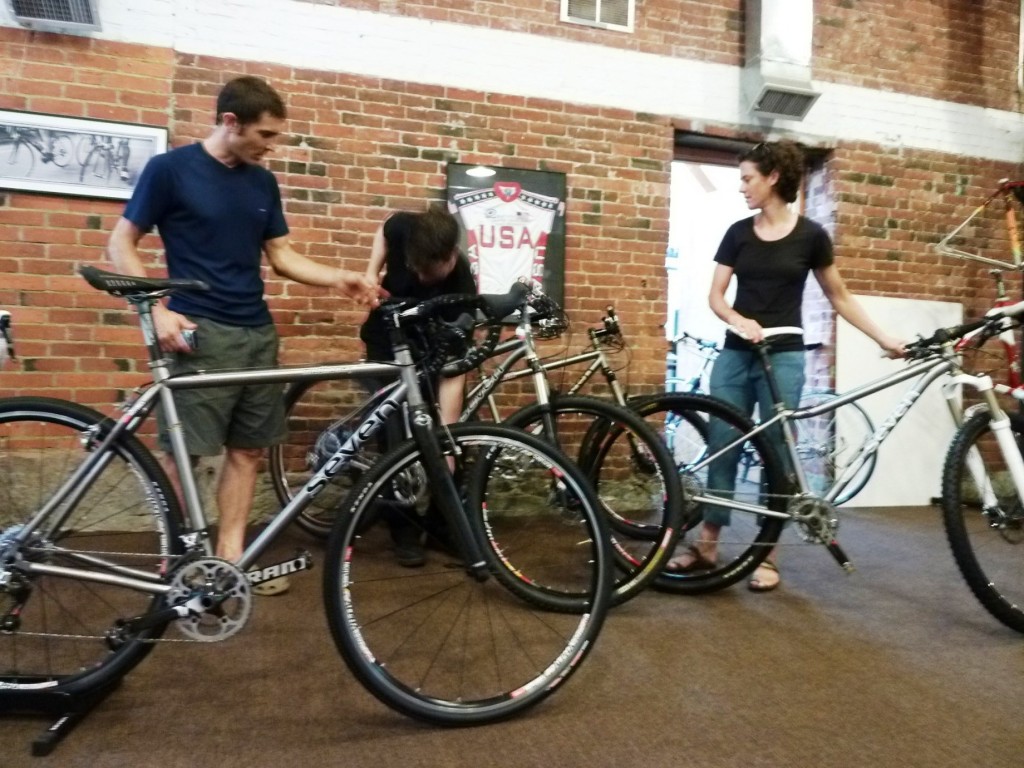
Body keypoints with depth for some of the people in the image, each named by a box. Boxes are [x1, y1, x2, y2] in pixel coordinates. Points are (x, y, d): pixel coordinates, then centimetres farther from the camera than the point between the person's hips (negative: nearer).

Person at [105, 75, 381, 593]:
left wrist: (338, 279, -1)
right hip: (199, 332, -5)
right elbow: (121, 246, -2)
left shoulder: (263, 182, 11)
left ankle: (230, 553, 19)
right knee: (182, 451, -1)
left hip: (258, 332, 6)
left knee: (248, 448, 8)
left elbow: (281, 255, 14)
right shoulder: (170, 169, -4)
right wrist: (158, 309, -15)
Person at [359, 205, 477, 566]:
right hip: (387, 343, 1)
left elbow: (453, 372, -34)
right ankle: (405, 530, 5)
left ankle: (441, 522, 14)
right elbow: (383, 232, 1)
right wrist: (372, 274, -14)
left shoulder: (461, 285, -34)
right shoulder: (402, 227, -29)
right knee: (397, 434, -7)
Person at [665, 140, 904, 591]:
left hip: (783, 357, -2)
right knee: (720, 447, 2)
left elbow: (839, 298, 8)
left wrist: (883, 338, 3)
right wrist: (739, 320, -18)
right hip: (734, 354, 2)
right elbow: (715, 296, 3)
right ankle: (706, 544, 13)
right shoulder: (738, 233, 6)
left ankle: (766, 554, 14)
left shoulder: (810, 235, 0)